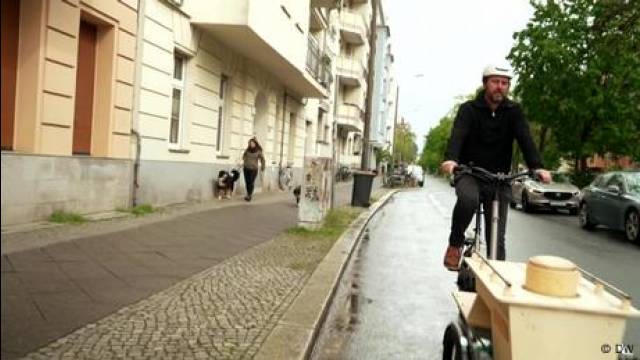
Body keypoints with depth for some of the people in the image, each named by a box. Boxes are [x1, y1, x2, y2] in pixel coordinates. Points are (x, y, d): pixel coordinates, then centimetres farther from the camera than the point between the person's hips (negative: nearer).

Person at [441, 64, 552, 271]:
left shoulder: (513, 111, 2)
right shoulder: (469, 109, -5)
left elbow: (525, 139, -12)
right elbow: (457, 135, -23)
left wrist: (537, 167, -31)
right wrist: (451, 159, -44)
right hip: (469, 172, -2)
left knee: (497, 239, 0)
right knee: (468, 198, -36)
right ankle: (455, 244, -13)